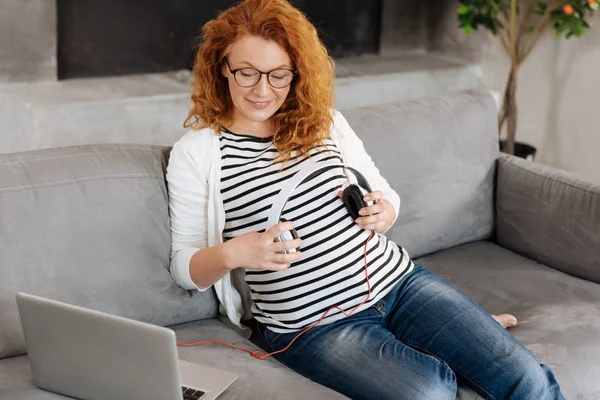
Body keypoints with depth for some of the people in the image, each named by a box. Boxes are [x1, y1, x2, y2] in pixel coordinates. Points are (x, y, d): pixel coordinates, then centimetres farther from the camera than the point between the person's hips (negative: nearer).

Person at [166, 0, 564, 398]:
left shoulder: (326, 122, 9)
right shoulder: (195, 152, -2)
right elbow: (185, 266, -1)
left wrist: (383, 213, -6)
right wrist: (231, 253, -22)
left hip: (396, 278, 3)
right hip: (315, 325, -3)